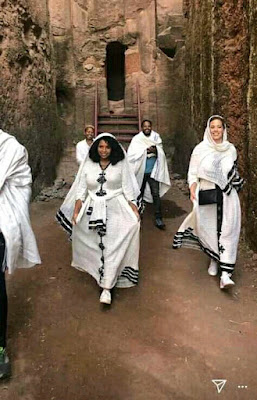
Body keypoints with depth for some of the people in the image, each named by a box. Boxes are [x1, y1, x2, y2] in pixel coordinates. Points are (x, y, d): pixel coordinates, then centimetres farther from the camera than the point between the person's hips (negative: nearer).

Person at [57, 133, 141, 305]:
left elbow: (128, 189, 2)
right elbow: (81, 189, 6)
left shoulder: (120, 165, 2)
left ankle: (107, 286, -7)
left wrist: (134, 209, -5)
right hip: (93, 209, 2)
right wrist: (76, 211, -2)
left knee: (112, 247, -9)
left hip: (116, 209, -2)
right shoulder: (88, 165, 6)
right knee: (96, 245, 5)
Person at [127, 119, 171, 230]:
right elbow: (132, 154, -11)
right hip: (140, 171, 0)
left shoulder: (156, 137, 8)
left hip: (153, 171, 0)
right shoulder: (137, 139, 1)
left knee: (156, 194, -8)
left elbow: (161, 154, 3)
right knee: (139, 193, 12)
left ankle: (158, 218, -6)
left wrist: (155, 150, -18)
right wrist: (146, 150, -13)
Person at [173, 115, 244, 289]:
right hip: (207, 196, -1)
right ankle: (214, 260, 32)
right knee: (210, 228, 6)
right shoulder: (200, 149, -2)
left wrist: (236, 187, 19)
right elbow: (193, 173, -2)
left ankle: (225, 273, -3)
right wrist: (193, 191, -17)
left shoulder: (231, 149, 5)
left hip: (227, 197, 2)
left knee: (227, 230, -4)